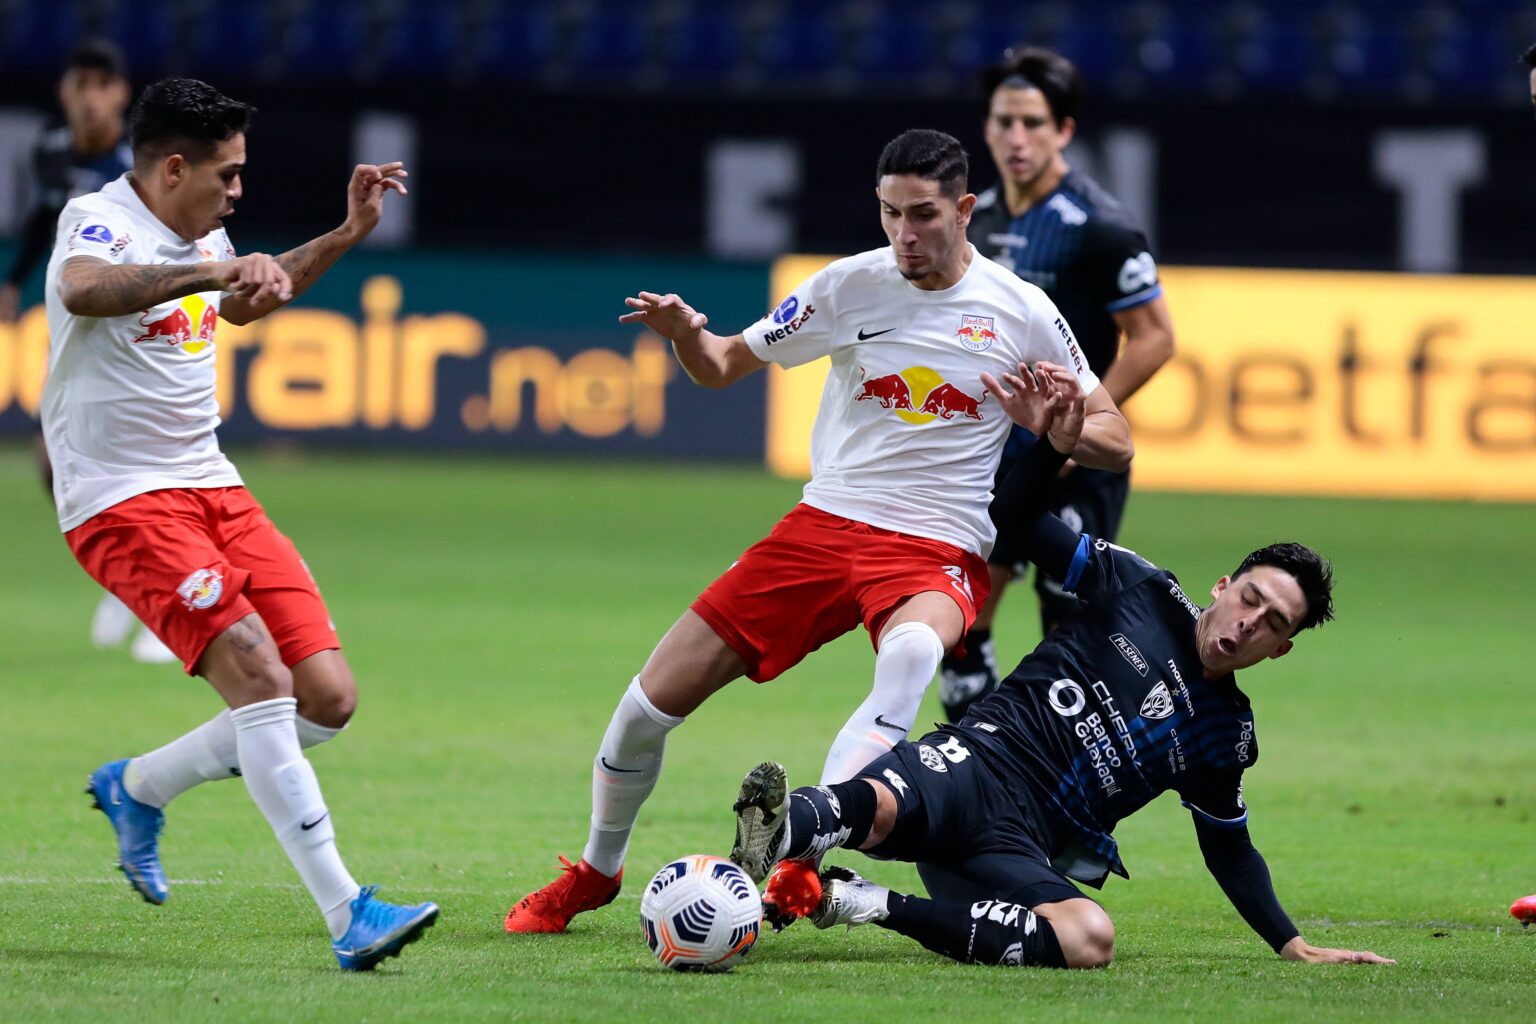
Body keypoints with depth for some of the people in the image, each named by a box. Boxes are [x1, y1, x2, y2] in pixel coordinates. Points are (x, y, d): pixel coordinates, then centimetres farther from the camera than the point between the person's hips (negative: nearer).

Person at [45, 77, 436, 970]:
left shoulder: (200, 237, 13)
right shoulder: (101, 221, -12)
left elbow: (242, 303, 38)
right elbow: (83, 292, -38)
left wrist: (346, 236, 29)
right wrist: (209, 270, -48)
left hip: (212, 487, 9)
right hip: (122, 500, -9)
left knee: (328, 698, -1)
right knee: (260, 677, -24)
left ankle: (137, 788, 22)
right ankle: (347, 914, -27)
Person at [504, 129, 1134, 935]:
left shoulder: (1020, 313, -1)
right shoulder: (850, 286, 3)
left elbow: (1115, 444, 4)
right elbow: (724, 366, 12)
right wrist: (685, 334, -12)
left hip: (938, 549, -2)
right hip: (824, 525, 2)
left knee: (911, 652, -40)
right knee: (652, 700, -3)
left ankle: (799, 856, -47)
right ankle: (596, 872, 25)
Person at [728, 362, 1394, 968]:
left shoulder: (1226, 735, 18)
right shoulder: (1139, 590, 12)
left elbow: (1229, 847, 27)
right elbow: (1018, 519, 15)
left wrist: (1295, 946, 21)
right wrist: (1052, 444, -4)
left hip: (1021, 846, 2)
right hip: (975, 764, -2)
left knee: (1089, 940, -36)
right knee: (879, 806, -41)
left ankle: (869, 905, -36)